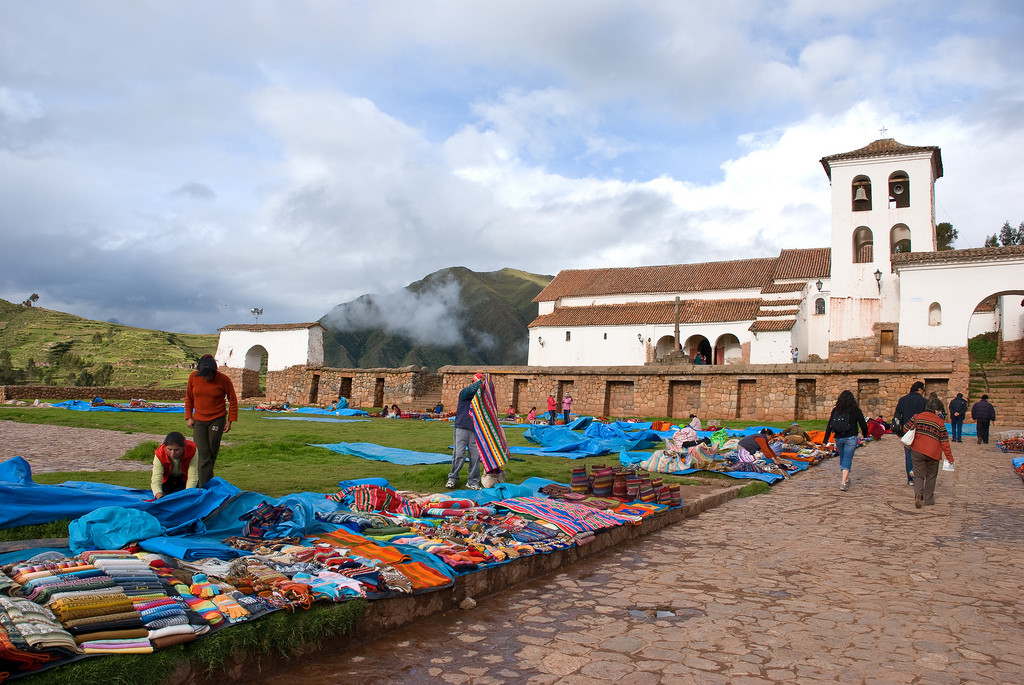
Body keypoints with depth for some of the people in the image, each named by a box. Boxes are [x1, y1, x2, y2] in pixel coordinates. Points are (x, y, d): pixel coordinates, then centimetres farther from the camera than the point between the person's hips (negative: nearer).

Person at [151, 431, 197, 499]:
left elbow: (192, 478, -36)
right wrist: (160, 497, -62)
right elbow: (156, 481, -43)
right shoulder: (159, 454, -36)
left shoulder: (192, 450, -39)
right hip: (167, 478, 1)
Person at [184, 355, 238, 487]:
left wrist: (230, 420, -4)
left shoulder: (223, 380, -10)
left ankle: (204, 484, 15)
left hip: (217, 420, -1)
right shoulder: (193, 377, -3)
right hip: (198, 420, 2)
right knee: (202, 454, -6)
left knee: (212, 453, 2)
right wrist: (188, 417, 5)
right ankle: (204, 486, -3)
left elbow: (233, 400, 0)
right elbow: (189, 398, 11)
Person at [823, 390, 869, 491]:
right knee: (847, 460, -3)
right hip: (851, 438, -2)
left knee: (842, 458, 19)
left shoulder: (835, 410, 1)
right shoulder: (856, 411, -4)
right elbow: (863, 425, 3)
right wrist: (865, 434, 24)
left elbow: (829, 426, 1)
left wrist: (825, 440, 4)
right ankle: (844, 483, -13)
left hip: (838, 438, 2)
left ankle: (845, 479, 30)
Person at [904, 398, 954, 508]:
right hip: (933, 453, -1)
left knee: (919, 475, 8)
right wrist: (949, 457, 2)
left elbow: (907, 428, 4)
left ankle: (918, 493, -18)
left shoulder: (917, 417, 1)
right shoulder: (940, 422, -4)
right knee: (931, 477, 15)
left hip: (917, 451, 1)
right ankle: (929, 499, 19)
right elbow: (944, 441, -4)